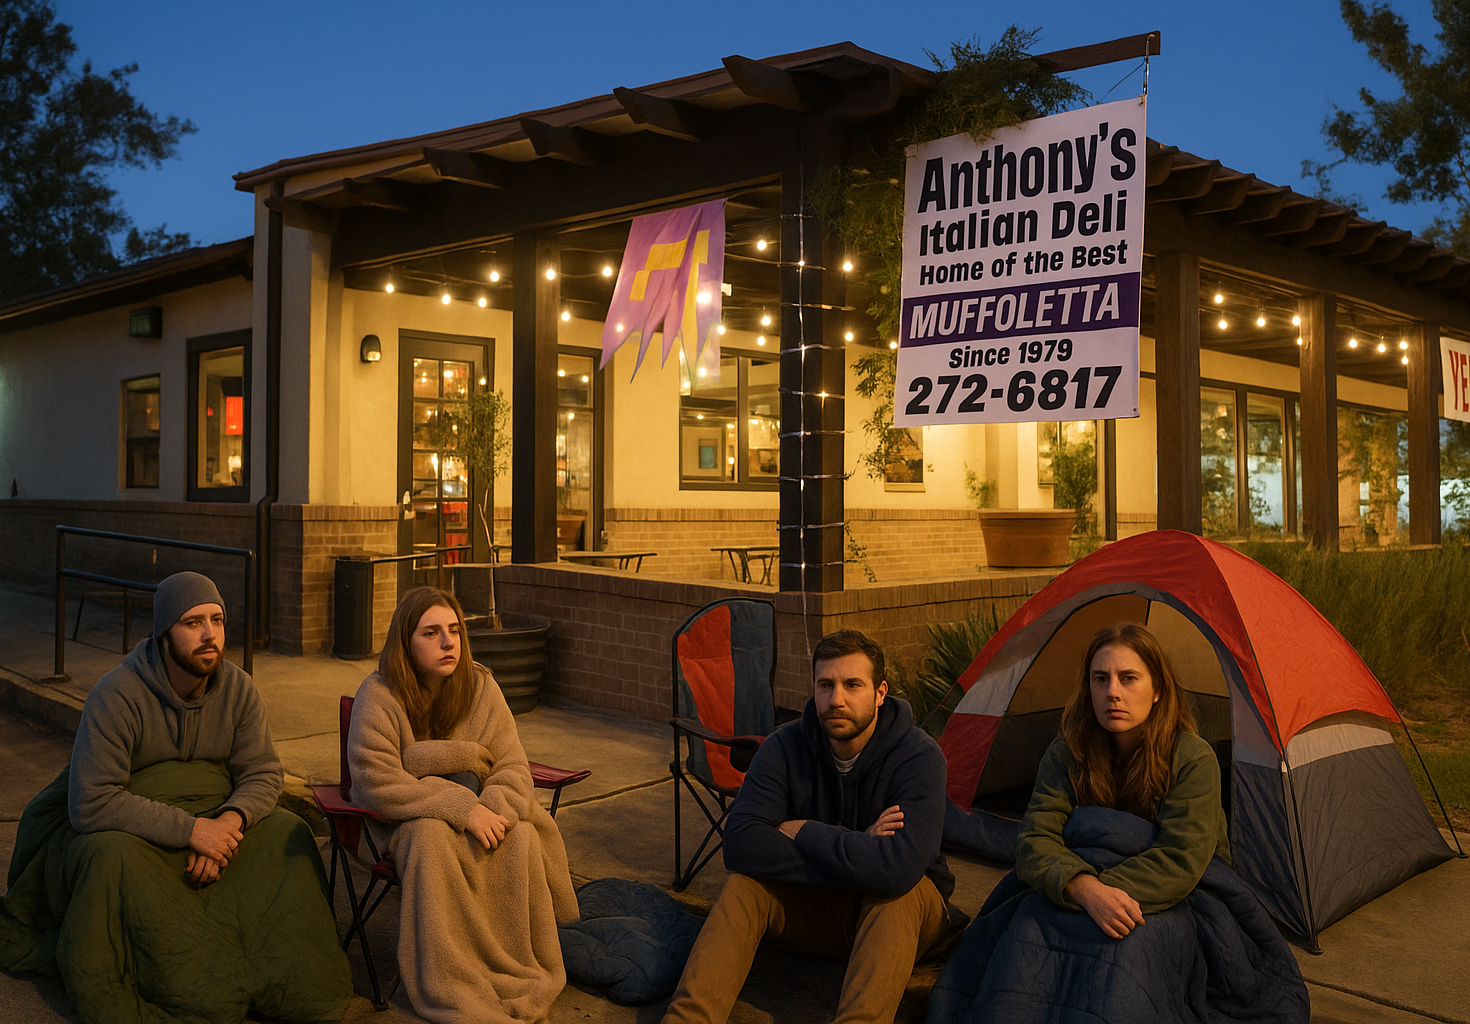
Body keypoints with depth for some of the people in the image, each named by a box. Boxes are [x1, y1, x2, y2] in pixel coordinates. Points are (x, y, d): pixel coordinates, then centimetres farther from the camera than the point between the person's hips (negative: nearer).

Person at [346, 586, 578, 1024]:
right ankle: (459, 988, -27)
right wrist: (461, 808, -29)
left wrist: (494, 809, -27)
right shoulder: (379, 695, -13)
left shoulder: (480, 686, -2)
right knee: (432, 836, -36)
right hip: (404, 819, -3)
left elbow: (513, 767, -4)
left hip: (473, 810, 3)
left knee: (520, 837, -27)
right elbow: (377, 783, -22)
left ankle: (524, 977, -14)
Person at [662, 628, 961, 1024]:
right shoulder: (784, 747, -14)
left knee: (897, 890, -36)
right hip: (810, 905, 3)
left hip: (896, 915, -2)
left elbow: (898, 868, -40)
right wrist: (852, 853, -30)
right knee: (744, 883, -25)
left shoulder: (919, 756, -25)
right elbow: (740, 844, -26)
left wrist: (801, 832, -27)